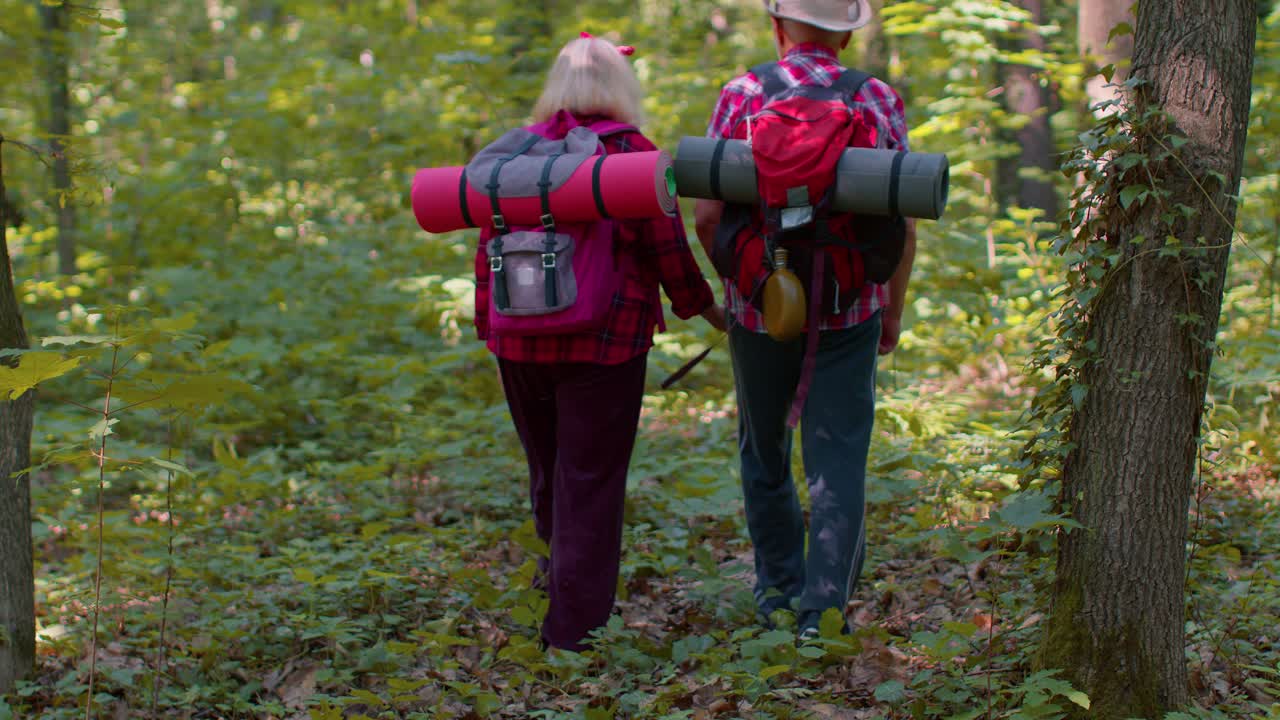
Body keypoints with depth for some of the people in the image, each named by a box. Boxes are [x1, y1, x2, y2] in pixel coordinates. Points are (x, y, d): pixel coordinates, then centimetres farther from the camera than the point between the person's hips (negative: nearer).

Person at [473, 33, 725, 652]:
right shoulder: (633, 155, -7)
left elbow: (489, 248, 7)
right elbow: (669, 251, -4)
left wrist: (490, 331, 17)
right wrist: (705, 308, 13)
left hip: (520, 342, 4)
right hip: (603, 344, -4)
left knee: (548, 473, 20)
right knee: (590, 483, 3)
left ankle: (555, 579, 34)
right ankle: (574, 630, 5)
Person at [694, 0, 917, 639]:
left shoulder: (743, 96, -5)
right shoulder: (879, 101, -2)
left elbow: (707, 213, -8)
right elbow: (902, 223, -1)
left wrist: (733, 276, 10)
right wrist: (894, 309, 11)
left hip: (760, 305, 0)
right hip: (850, 310, 0)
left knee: (765, 453, 18)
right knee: (838, 462, 2)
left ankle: (778, 588, 29)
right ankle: (822, 610, -4)